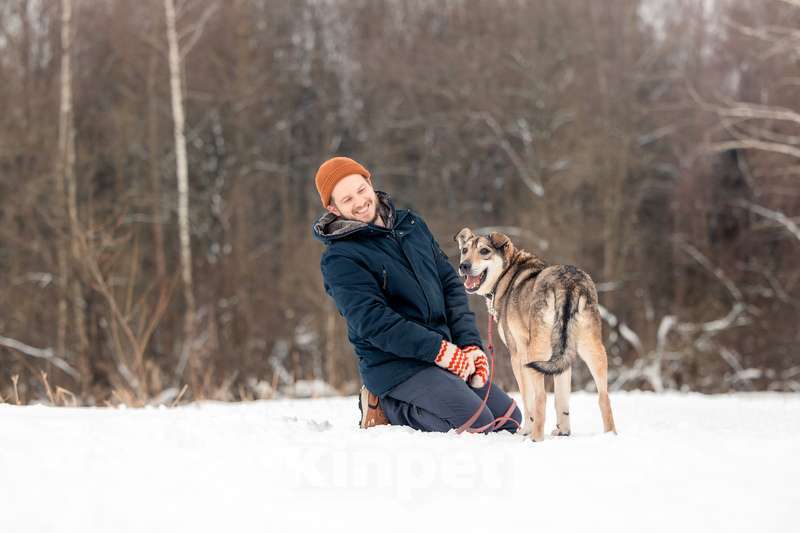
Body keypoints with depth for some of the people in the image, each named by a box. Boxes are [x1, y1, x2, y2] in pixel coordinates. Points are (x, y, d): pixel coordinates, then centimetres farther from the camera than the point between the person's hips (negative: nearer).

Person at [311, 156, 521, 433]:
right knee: (476, 423, -22)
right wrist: (441, 350, -22)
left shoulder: (412, 224, 12)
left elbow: (451, 285, 11)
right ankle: (385, 407, -3)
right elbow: (374, 322, -18)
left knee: (511, 419, 4)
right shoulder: (339, 259, -9)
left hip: (447, 350, 7)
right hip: (393, 363, -7)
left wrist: (470, 344, -3)